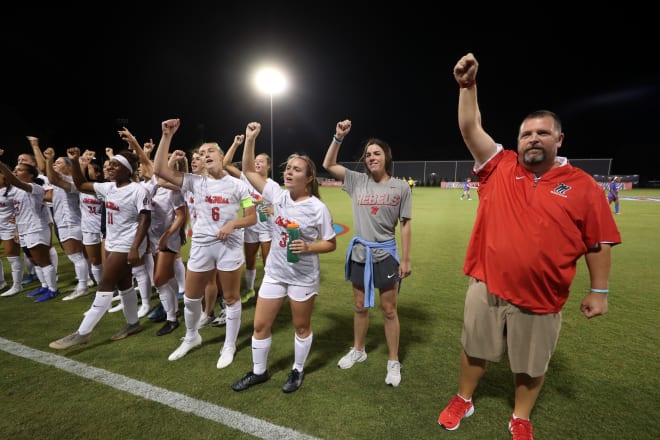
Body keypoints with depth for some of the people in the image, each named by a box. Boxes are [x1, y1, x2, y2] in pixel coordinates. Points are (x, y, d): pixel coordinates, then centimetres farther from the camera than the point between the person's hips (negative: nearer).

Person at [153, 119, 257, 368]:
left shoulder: (237, 185, -2)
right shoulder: (196, 182, 3)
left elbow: (252, 218, -2)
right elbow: (160, 170, -7)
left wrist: (233, 223, -22)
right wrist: (167, 136, -11)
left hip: (230, 246, -2)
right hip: (201, 245, 3)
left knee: (231, 298, 8)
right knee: (190, 298, 14)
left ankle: (229, 346, 28)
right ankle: (192, 338, 42)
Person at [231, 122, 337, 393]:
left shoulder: (318, 208, -15)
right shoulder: (278, 195, -4)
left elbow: (331, 244, -8)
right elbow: (249, 171, 0)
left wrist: (308, 247, -25)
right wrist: (250, 139, -8)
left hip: (303, 277, -4)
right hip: (274, 273, 4)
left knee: (301, 326, 15)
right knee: (260, 325, 13)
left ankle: (297, 371, 39)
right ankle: (258, 371, 36)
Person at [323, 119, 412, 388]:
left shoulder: (401, 188, -5)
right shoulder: (357, 181, 1)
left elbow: (405, 225, -3)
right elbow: (328, 165, 1)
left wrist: (406, 259, -6)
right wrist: (338, 138, -10)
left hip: (386, 254, -2)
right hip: (359, 252, 3)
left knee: (389, 310, 7)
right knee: (360, 306, 17)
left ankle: (393, 362, 24)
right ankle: (358, 350, 37)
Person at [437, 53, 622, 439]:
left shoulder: (584, 186, -3)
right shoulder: (499, 167, -1)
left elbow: (599, 244, 1)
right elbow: (471, 129, -7)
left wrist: (599, 291, 0)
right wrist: (468, 85, -15)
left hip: (541, 298, 0)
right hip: (486, 287, 1)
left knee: (532, 365, 18)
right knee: (475, 350, 18)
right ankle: (463, 401, 43)